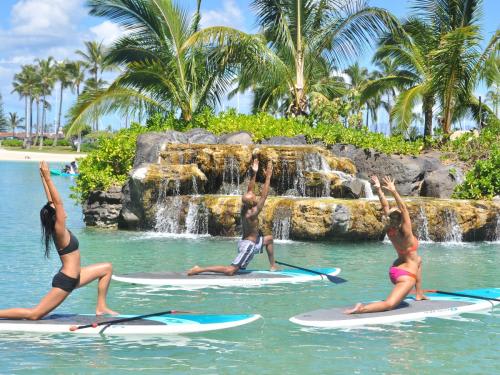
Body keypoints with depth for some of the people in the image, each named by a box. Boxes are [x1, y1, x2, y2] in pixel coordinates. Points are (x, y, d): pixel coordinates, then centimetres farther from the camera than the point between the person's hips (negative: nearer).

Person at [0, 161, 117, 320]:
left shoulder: (57, 228, 3)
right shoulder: (60, 231, -19)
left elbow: (52, 201, 5)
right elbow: (58, 202, -27)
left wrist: (44, 177, 7)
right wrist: (47, 178, -30)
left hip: (73, 277, 10)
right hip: (65, 281, -10)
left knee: (107, 268, 16)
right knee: (33, 314, -8)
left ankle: (101, 307, 15)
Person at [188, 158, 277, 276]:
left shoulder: (244, 208, -3)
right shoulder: (252, 214, -24)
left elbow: (249, 191, 6)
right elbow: (264, 196, -26)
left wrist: (254, 174, 0)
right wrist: (268, 177, -25)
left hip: (244, 241, 10)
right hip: (249, 245, -10)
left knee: (269, 239, 29)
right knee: (230, 271, -15)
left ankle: (273, 266, 32)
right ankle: (200, 270, -19)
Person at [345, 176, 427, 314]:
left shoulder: (389, 230, -5)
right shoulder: (405, 234, -22)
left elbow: (385, 207, -2)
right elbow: (403, 209, -30)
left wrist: (379, 190, -3)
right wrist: (394, 192, -37)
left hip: (395, 270, 9)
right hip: (406, 275, -9)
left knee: (418, 260, 38)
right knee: (389, 304, -19)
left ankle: (419, 294, 41)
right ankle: (361, 309, -40)